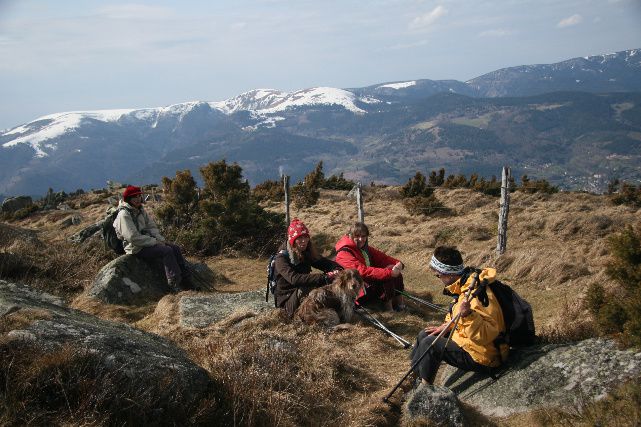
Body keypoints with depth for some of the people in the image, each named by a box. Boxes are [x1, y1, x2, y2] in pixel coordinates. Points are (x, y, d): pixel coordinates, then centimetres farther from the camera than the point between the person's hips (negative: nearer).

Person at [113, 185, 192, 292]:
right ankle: (175, 285, -21)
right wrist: (155, 242, -20)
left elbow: (152, 227, 15)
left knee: (175, 248, -5)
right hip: (137, 248, -9)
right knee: (167, 251, -24)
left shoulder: (141, 210, 11)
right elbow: (133, 237, -24)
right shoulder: (124, 215, -17)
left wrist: (161, 239, -2)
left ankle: (187, 281, -1)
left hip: (147, 242, 9)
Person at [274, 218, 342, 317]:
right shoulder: (282, 259, -16)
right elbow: (294, 278, -33)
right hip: (287, 301, -6)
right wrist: (323, 277, -42)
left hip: (304, 294, 6)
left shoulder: (306, 254, 6)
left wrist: (337, 269, -24)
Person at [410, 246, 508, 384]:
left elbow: (488, 335, -34)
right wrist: (447, 326, 8)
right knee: (424, 335, 12)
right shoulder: (465, 284, 1)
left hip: (482, 358, -10)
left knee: (430, 344, -18)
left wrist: (468, 315, -47)